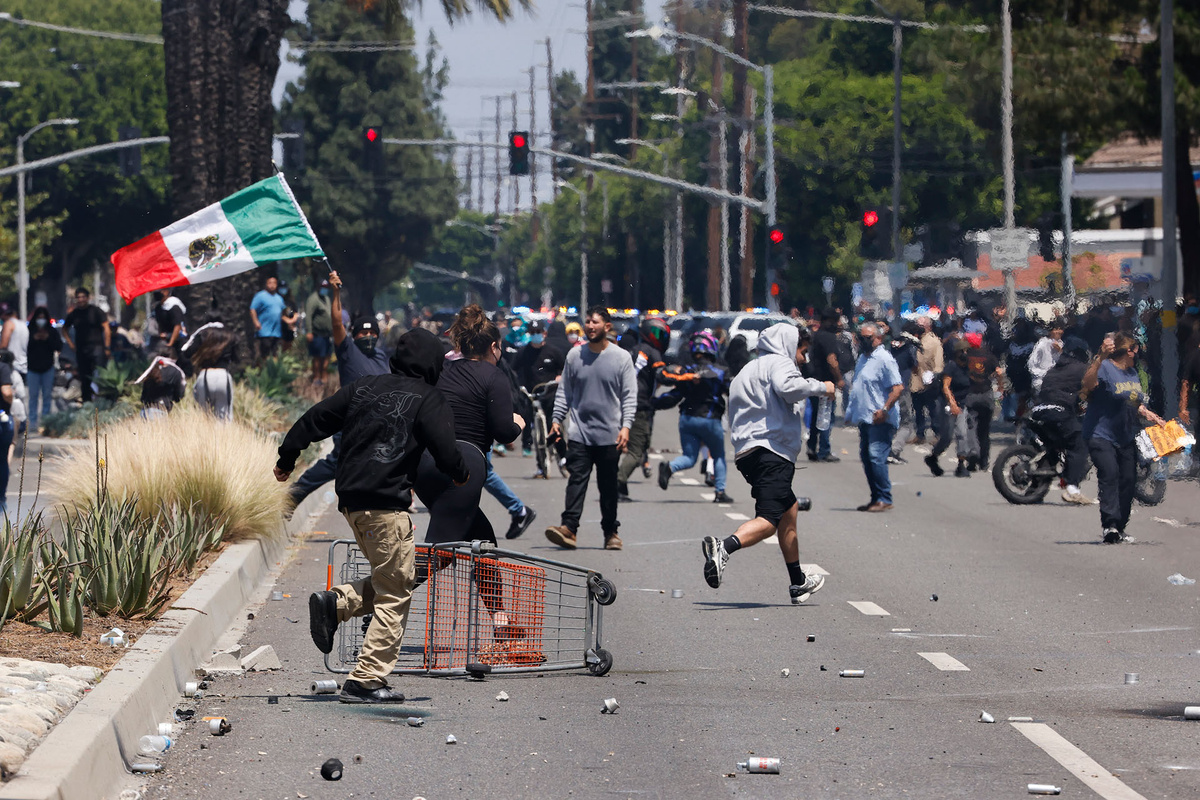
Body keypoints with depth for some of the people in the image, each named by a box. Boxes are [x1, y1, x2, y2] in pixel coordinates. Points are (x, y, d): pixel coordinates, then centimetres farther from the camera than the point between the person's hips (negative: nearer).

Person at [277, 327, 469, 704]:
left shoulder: (363, 388, 13)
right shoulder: (428, 400, -4)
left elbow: (315, 419, 14)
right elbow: (445, 451, -10)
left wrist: (287, 458, 26)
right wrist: (461, 475, 12)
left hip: (350, 500, 7)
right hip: (386, 504, -7)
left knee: (391, 580, 20)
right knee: (395, 595, -1)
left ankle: (335, 602, -3)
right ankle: (366, 681, -6)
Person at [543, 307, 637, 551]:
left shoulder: (621, 358, 0)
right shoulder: (575, 356, 7)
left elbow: (629, 396, -1)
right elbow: (564, 392, 13)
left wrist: (626, 426, -11)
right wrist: (557, 420, 4)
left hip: (610, 436, -1)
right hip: (579, 433, 1)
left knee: (608, 485, 7)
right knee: (577, 479, -10)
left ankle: (610, 531, 17)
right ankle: (569, 527, -18)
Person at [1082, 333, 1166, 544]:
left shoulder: (1132, 372, 17)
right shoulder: (1105, 368, -10)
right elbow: (1088, 383, -31)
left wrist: (1148, 414, 11)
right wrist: (1101, 358, -42)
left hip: (1126, 438, 8)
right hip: (1101, 435, -8)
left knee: (1128, 479, 6)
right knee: (1109, 475, -22)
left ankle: (1119, 529, 15)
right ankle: (1110, 524, -32)